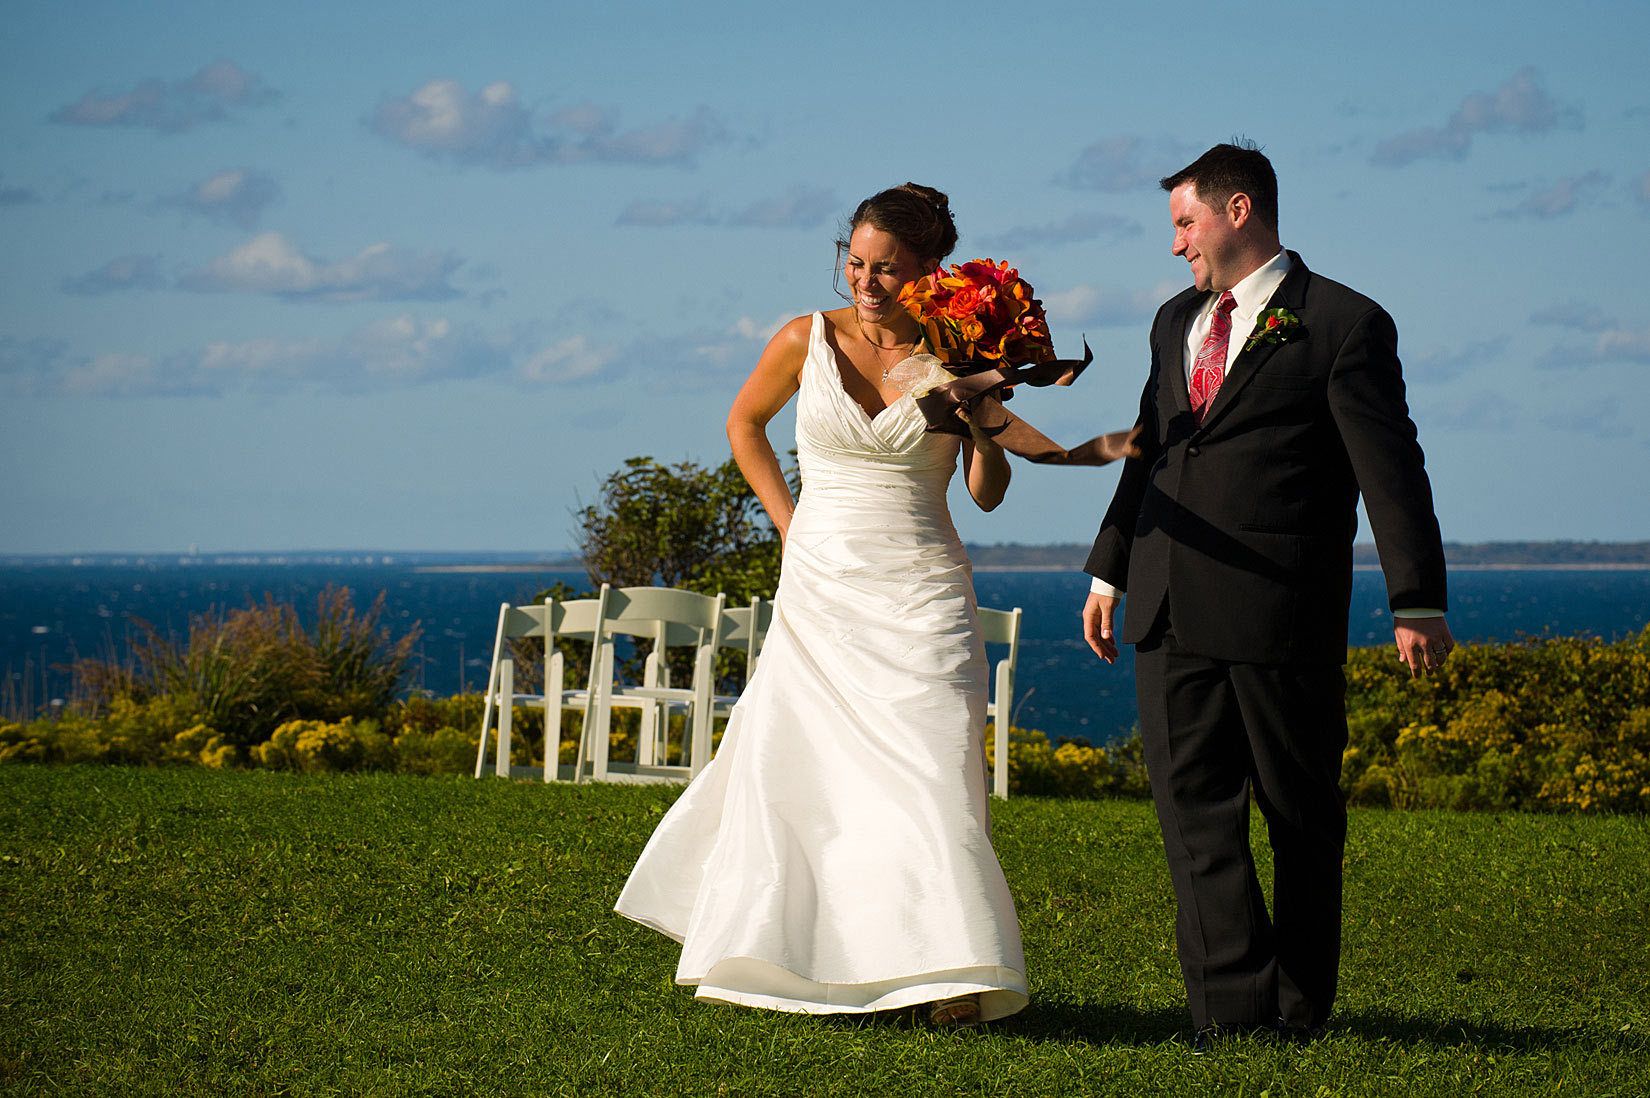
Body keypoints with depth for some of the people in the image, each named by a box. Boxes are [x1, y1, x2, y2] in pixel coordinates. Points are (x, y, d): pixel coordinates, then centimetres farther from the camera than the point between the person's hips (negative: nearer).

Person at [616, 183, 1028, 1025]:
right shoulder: (807, 341, 0)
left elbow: (989, 493, 2)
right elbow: (745, 424, 18)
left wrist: (982, 414, -15)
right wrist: (788, 521, 10)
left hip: (920, 598, -2)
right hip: (821, 593, 2)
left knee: (929, 770, -11)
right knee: (792, 767, 4)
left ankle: (952, 973, -12)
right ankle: (789, 955, 20)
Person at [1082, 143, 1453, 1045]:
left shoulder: (1344, 325, -4)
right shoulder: (1177, 321, 17)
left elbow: (1391, 469, -8)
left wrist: (1418, 603, -14)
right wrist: (1108, 571, 24)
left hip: (1280, 613, -6)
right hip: (1171, 610, 6)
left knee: (1301, 813, 5)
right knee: (1193, 803, -2)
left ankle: (1300, 1006, 14)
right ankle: (1233, 999, -3)